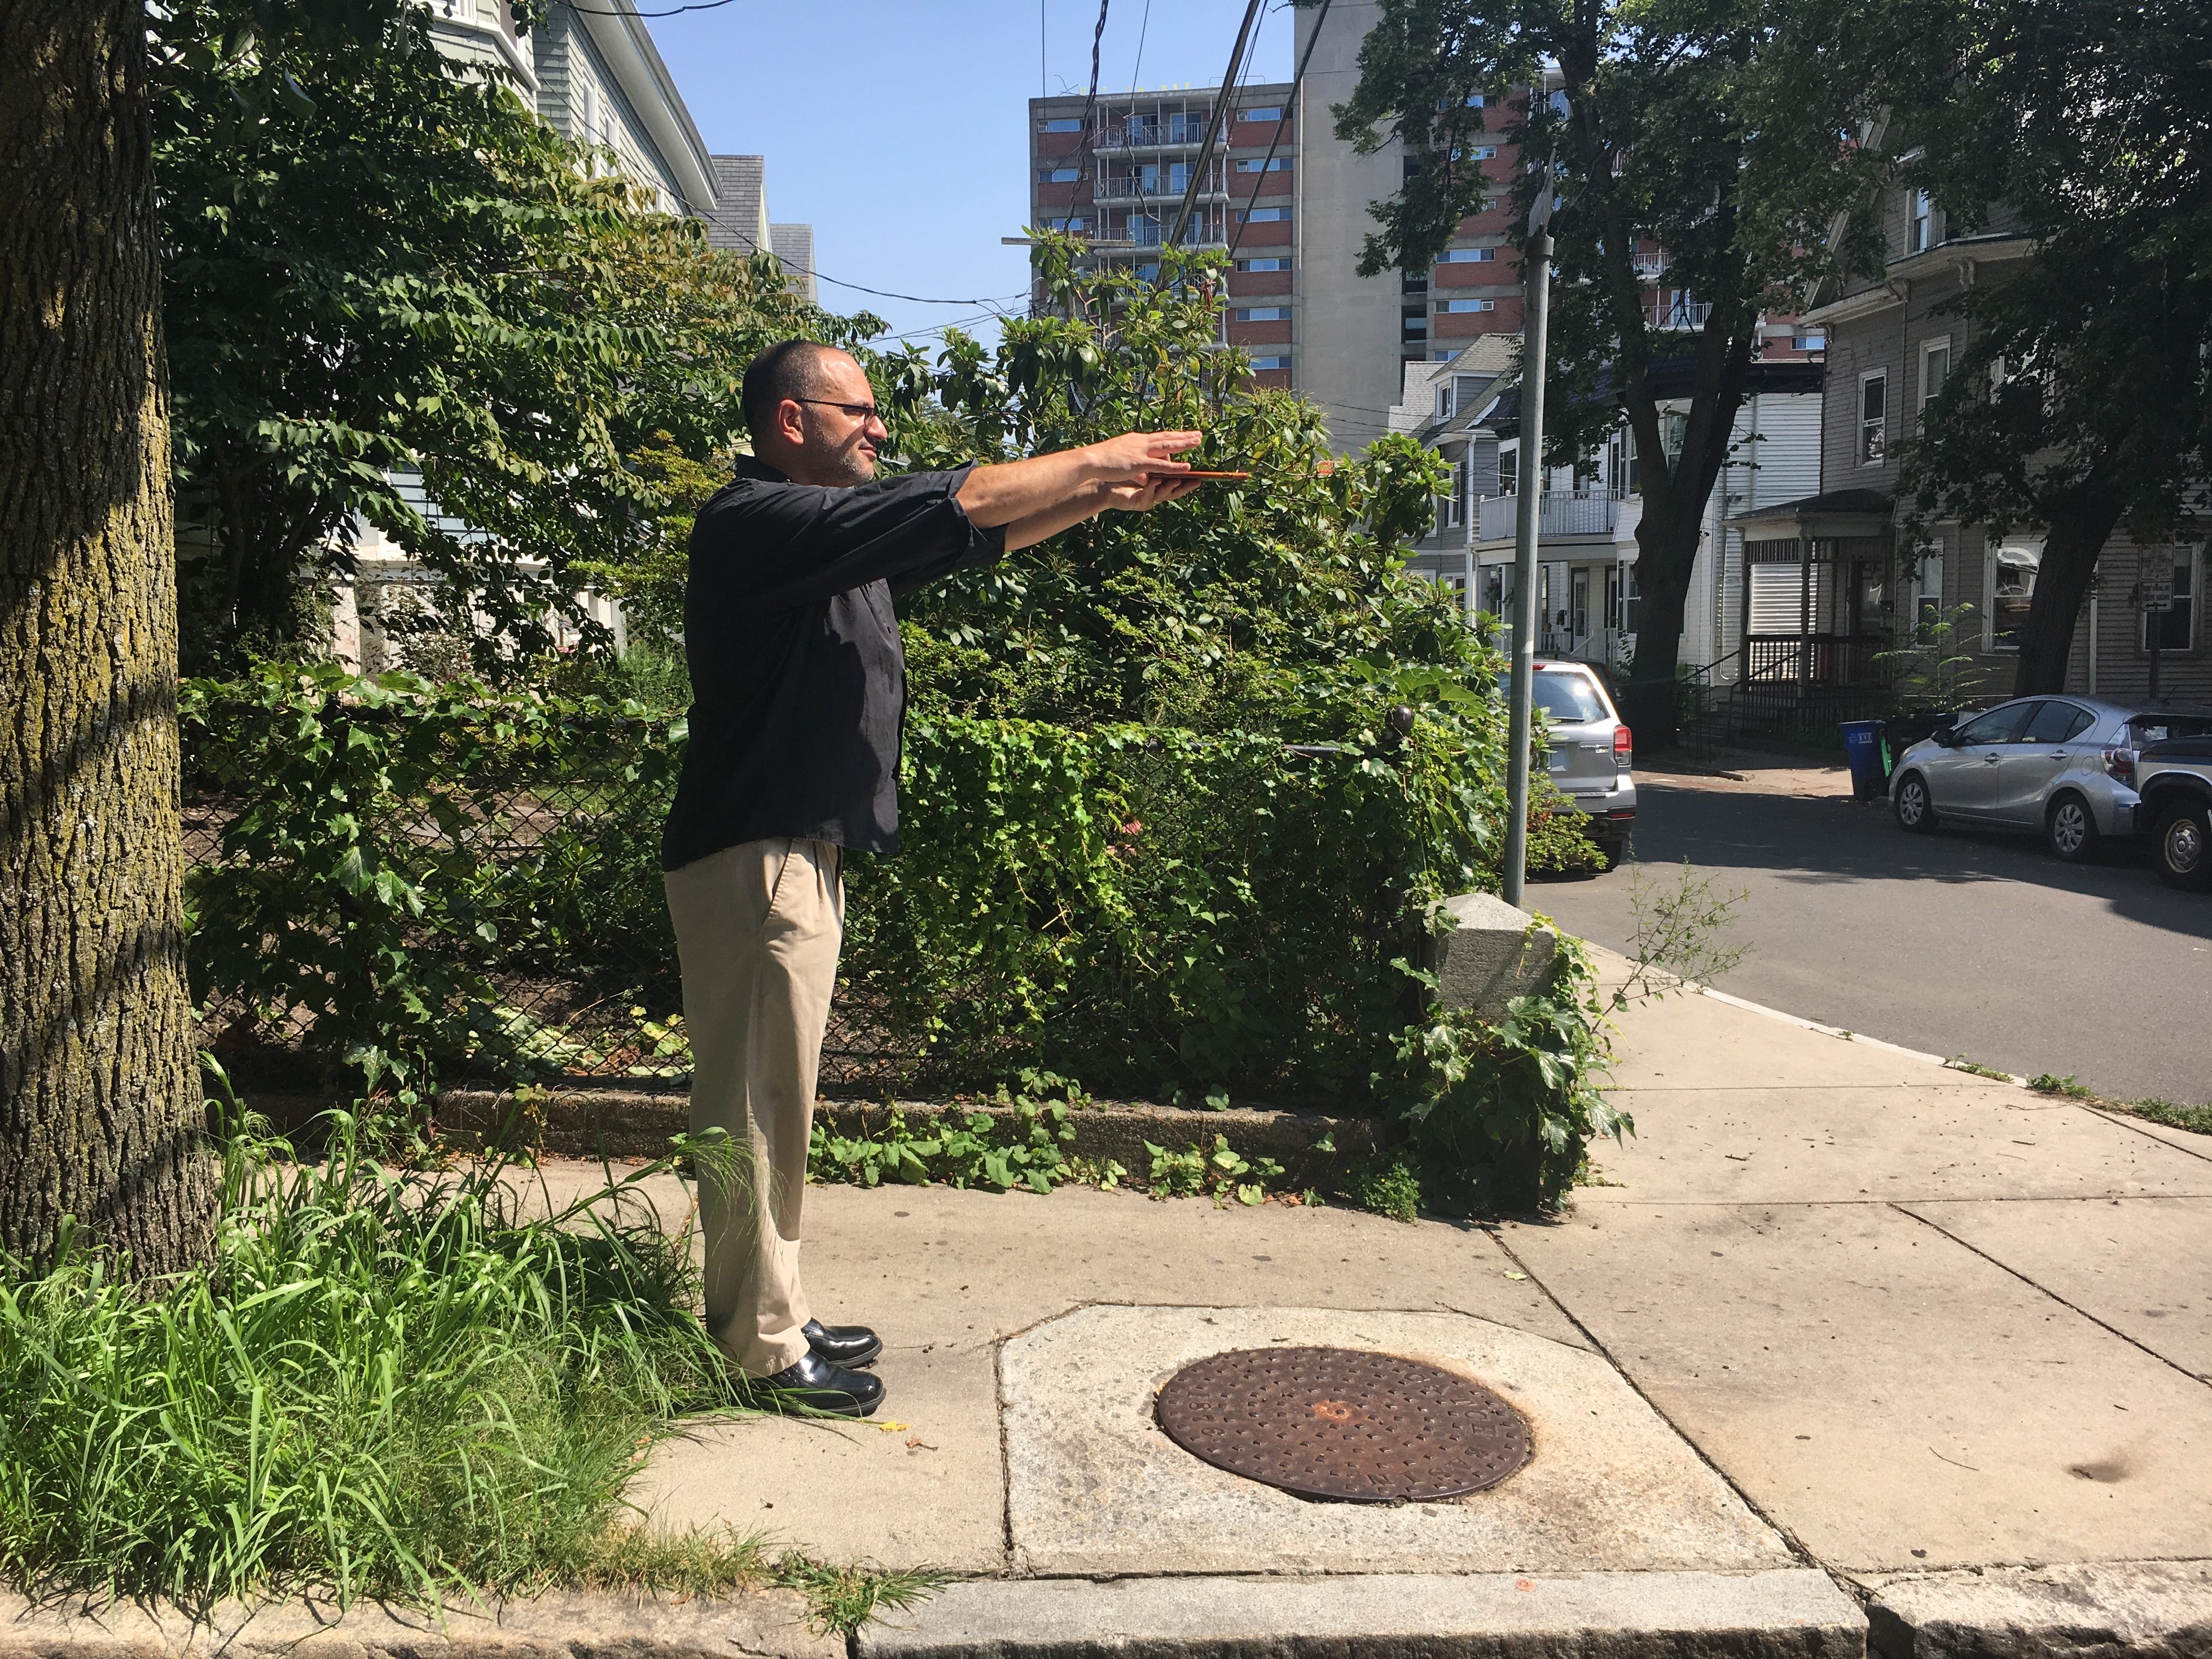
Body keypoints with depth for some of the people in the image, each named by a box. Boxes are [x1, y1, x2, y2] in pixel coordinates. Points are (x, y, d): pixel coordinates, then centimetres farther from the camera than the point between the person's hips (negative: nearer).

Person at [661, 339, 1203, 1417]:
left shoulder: (833, 534, 15)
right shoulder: (758, 521, -16)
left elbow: (965, 540, 20)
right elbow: (956, 506, -20)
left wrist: (1103, 499, 11)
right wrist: (1101, 459, -10)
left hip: (802, 851, 10)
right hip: (755, 856, -10)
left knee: (773, 1105, 16)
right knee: (757, 1107, 0)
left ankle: (770, 1315, 28)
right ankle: (761, 1347, 12)